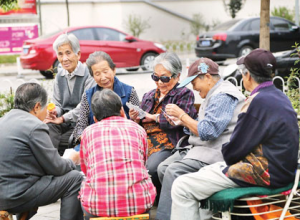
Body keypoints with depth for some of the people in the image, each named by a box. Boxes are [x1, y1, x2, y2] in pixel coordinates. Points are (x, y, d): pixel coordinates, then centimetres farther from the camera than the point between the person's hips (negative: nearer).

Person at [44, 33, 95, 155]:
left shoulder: (88, 75, -8)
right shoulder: (59, 76, 16)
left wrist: (63, 118, -13)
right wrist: (54, 112, -6)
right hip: (63, 123, 6)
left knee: (59, 143, -28)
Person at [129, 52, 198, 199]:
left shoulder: (184, 94, 10)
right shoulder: (149, 96, 30)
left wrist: (153, 117, -3)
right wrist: (135, 120, 4)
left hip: (168, 146, -5)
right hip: (143, 143, 5)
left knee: (150, 169, -36)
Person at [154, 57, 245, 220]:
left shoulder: (223, 97, -15)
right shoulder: (215, 94, 19)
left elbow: (207, 132, -23)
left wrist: (181, 115, -14)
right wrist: (182, 121, 8)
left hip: (217, 151, -11)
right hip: (203, 148, 11)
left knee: (173, 171, -25)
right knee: (163, 168, -1)